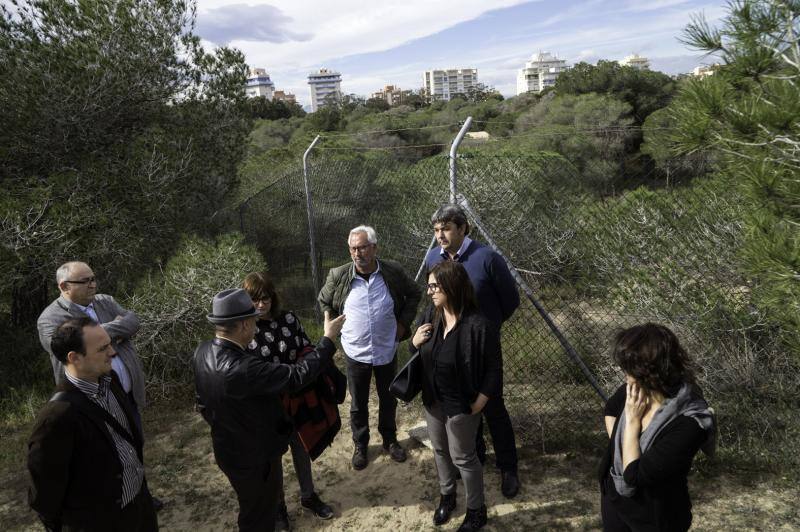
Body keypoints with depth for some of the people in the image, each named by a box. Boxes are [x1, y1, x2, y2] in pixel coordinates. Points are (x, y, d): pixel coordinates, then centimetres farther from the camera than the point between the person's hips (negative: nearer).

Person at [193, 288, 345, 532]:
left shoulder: (203, 352, -10)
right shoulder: (243, 369, -39)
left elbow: (203, 402, 4)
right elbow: (297, 375, -32)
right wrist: (328, 340, -21)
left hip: (228, 450, 8)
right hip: (255, 457, -8)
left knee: (252, 511, 30)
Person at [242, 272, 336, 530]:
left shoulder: (288, 318, -7)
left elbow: (307, 349, 1)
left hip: (297, 398, 3)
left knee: (301, 448, 21)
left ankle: (308, 496, 45)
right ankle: (278, 504, 41)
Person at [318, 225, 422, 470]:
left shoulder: (394, 272, -13)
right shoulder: (338, 276, -13)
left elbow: (414, 294, 4)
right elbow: (324, 302, 6)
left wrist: (403, 323, -2)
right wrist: (338, 327, 0)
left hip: (387, 350, 1)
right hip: (355, 352, 0)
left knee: (388, 399, 19)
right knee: (358, 404, 16)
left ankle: (390, 440, 41)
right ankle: (360, 445, 37)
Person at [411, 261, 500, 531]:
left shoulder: (479, 326, -26)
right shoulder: (431, 317, -6)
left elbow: (493, 371, -17)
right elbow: (418, 354, 10)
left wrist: (477, 405, -16)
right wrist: (415, 341, -12)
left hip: (461, 405, -6)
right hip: (433, 400, 6)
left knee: (463, 457, 10)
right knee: (440, 450, 22)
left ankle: (476, 510, 33)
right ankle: (447, 496, 46)